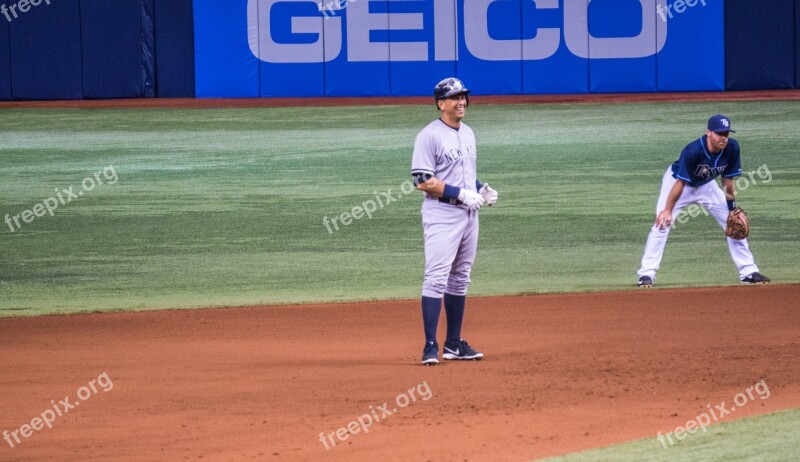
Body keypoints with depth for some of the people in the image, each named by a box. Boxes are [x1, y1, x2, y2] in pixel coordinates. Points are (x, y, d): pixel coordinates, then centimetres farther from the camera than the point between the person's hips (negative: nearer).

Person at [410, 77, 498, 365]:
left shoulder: (467, 134, 14)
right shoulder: (429, 136, -12)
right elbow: (423, 182, -17)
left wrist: (482, 190, 4)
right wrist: (460, 194, -21)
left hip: (468, 213, 8)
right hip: (442, 215, -8)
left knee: (460, 280, 12)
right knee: (436, 278, -12)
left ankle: (454, 344, 18)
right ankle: (430, 346, -13)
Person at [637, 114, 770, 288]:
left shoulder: (732, 148, -23)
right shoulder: (693, 150, -38)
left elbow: (728, 178, -8)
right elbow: (680, 183, -32)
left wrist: (732, 207, -6)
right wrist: (667, 210, -29)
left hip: (706, 185, 5)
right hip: (677, 180, -5)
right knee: (662, 224, -18)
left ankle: (748, 271, 11)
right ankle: (647, 274, -14)